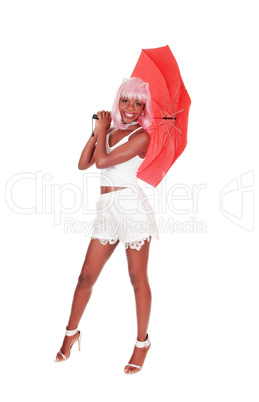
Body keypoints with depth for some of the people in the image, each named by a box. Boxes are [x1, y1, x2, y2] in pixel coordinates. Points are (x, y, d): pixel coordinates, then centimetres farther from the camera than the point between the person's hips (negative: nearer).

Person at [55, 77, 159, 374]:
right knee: (86, 275, 9)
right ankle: (71, 332, 28)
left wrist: (103, 129, 0)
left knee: (137, 277, 4)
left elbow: (102, 161, -15)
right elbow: (83, 164, 9)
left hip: (131, 206, -6)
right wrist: (98, 130, 6)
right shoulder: (111, 130, 15)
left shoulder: (141, 136, -6)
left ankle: (142, 342, 19)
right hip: (107, 208, 6)